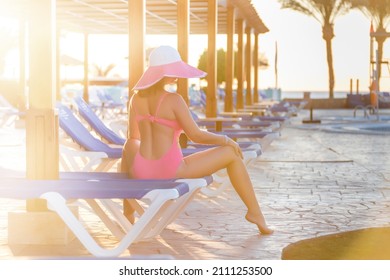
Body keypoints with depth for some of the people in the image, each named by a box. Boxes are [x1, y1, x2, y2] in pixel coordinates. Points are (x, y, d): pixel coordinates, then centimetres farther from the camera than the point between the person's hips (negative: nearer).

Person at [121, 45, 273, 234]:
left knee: (130, 145, 42)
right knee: (232, 154, 10)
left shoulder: (136, 98, 5)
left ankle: (127, 212, 40)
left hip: (140, 171, 5)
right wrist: (226, 140, 6)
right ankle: (255, 212, 17)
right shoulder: (174, 100, -13)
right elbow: (195, 135, -10)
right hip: (171, 170, -5)